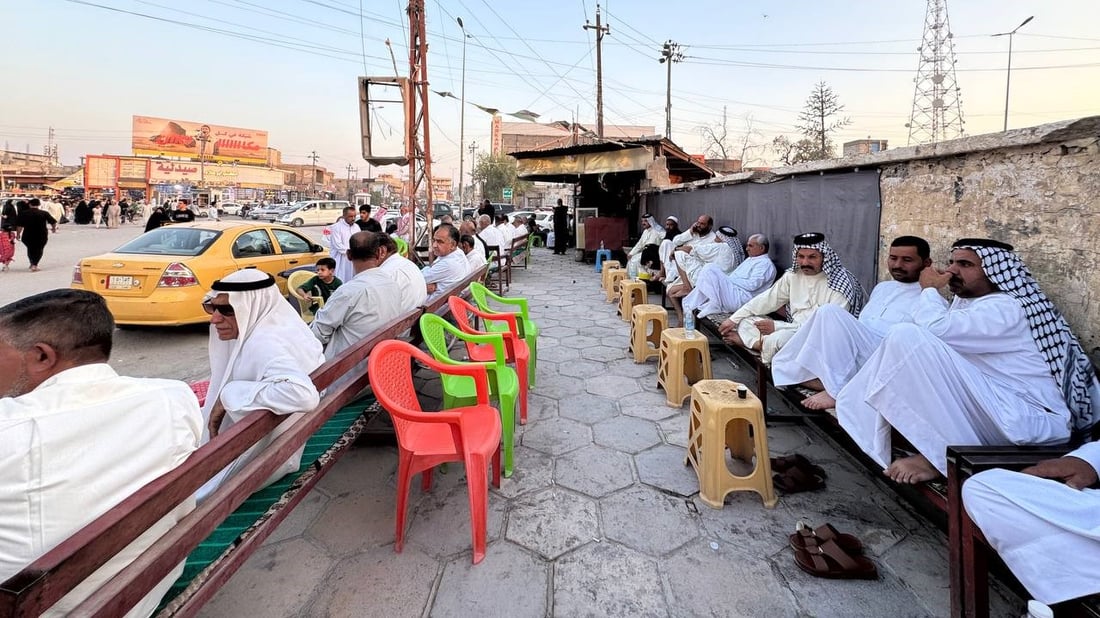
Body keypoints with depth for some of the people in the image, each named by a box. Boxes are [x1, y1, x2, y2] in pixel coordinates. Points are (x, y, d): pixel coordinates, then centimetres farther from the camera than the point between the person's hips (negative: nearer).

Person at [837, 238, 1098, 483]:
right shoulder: (970, 301, 14)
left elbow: (937, 329, -28)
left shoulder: (1005, 308, -13)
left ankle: (941, 456, -18)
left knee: (907, 337, -24)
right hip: (990, 413, 9)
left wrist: (929, 289, -10)